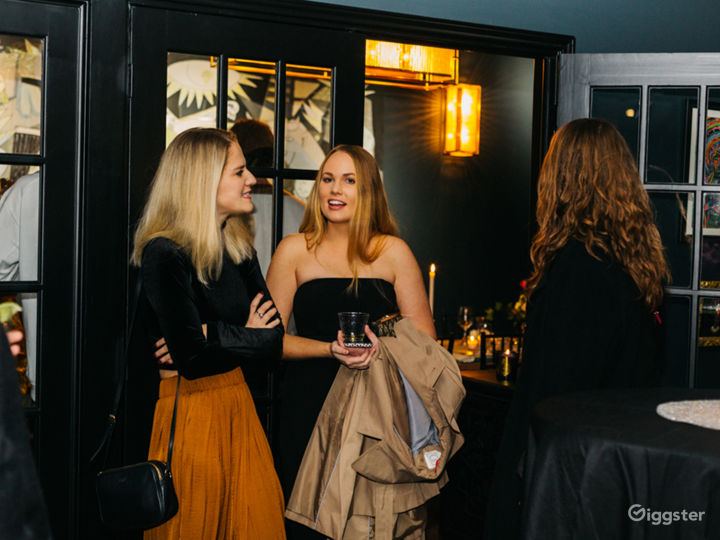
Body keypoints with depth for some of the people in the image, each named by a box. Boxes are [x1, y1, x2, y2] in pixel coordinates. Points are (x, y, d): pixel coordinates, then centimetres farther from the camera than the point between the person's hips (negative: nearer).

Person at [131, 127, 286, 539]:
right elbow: (192, 357, -20)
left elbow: (273, 342, 2)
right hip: (190, 413, -7)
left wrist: (209, 336, -13)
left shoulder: (240, 249, 10)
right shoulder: (164, 254, -12)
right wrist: (244, 337, -4)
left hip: (240, 409, 7)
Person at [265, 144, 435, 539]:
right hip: (308, 407, 0)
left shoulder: (392, 252, 5)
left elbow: (425, 339, 3)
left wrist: (380, 344, -15)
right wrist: (330, 349, -14)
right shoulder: (295, 250, 4)